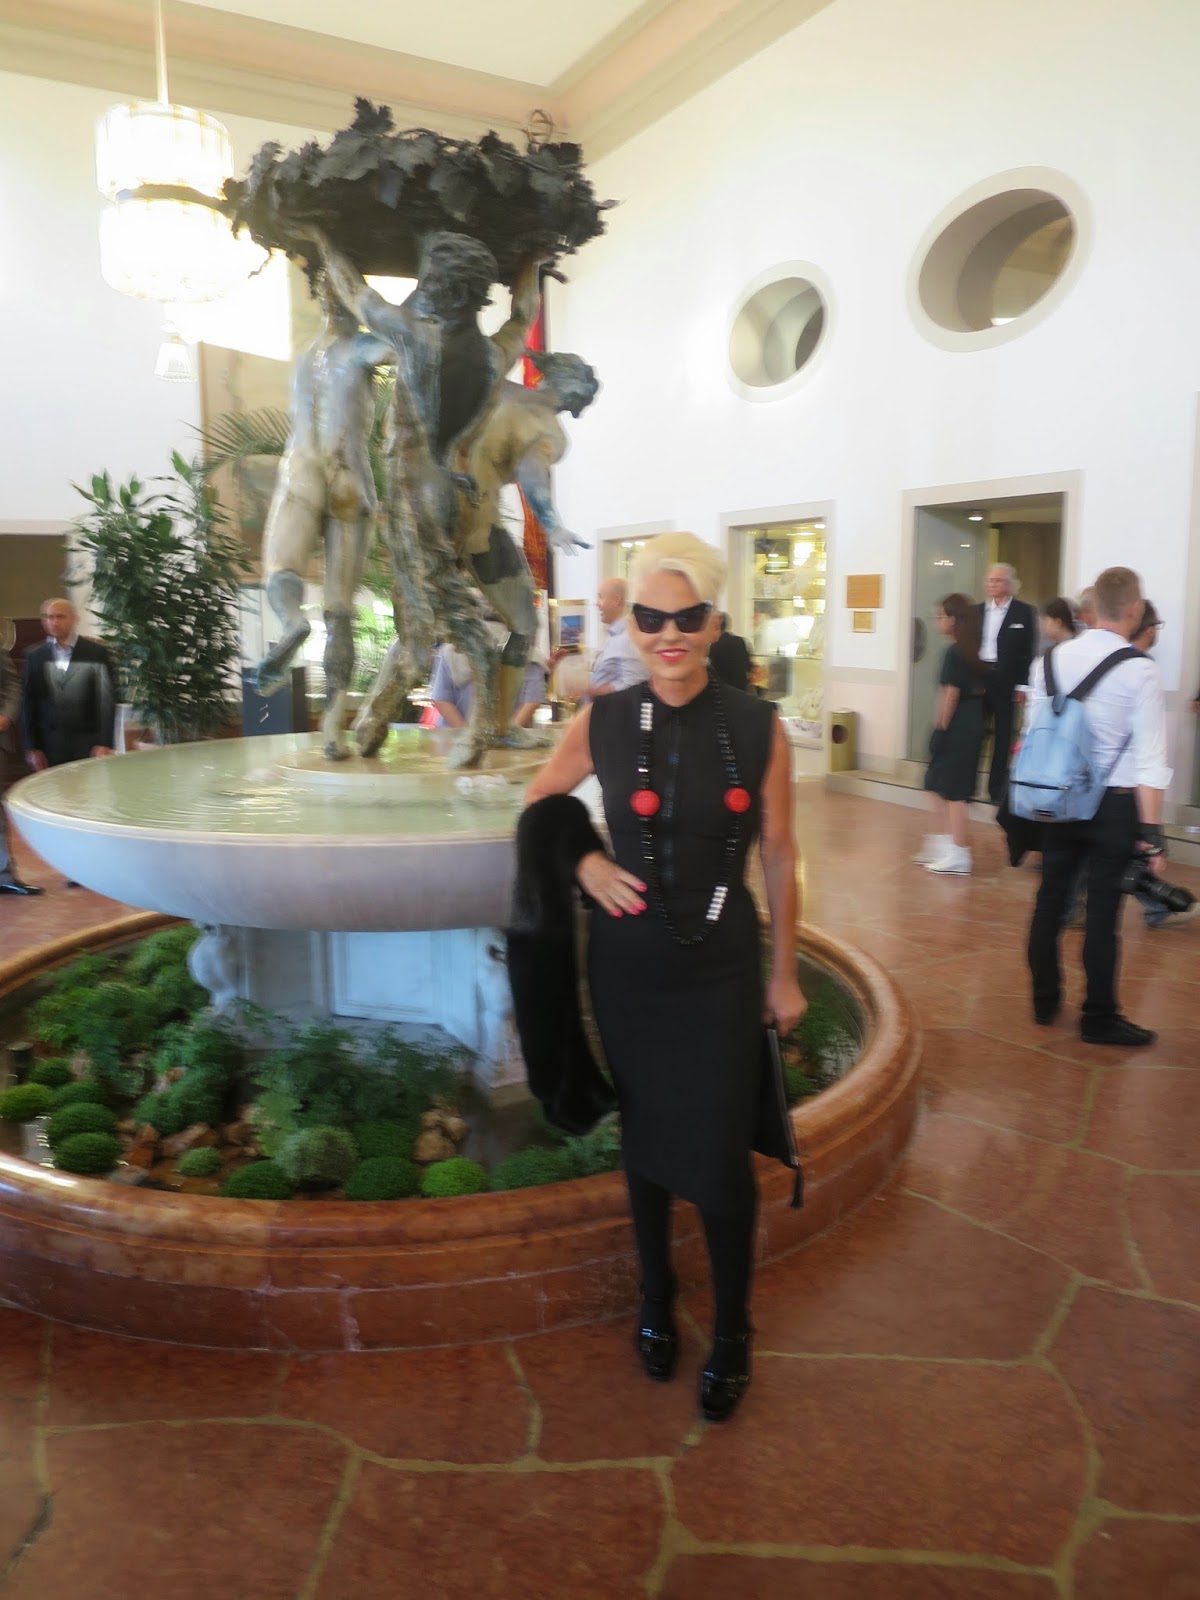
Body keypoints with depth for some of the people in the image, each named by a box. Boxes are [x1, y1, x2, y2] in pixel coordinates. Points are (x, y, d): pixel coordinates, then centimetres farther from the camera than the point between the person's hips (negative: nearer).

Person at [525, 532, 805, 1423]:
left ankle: (732, 1336, 28)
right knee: (645, 1143, 17)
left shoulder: (758, 728, -7)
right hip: (628, 966, 1)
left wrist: (784, 974, 4)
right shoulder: (602, 723, -5)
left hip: (721, 972, -1)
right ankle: (657, 1305, 41)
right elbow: (538, 805, 10)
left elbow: (779, 859, 0)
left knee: (720, 1159, 2)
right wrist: (586, 865, -7)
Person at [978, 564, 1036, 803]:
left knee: (1002, 735, 5)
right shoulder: (977, 610, 10)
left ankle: (997, 788, 12)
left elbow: (1029, 651, -5)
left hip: (1005, 681, -3)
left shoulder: (1024, 612, -2)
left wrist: (1023, 684, -10)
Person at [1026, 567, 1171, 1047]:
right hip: (1113, 804, -4)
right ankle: (1099, 1018, 17)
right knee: (1102, 910, 5)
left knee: (1051, 898, 15)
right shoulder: (1140, 671, -13)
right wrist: (1152, 834, -10)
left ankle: (1044, 1001, 28)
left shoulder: (1054, 659, -1)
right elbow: (1150, 760, -14)